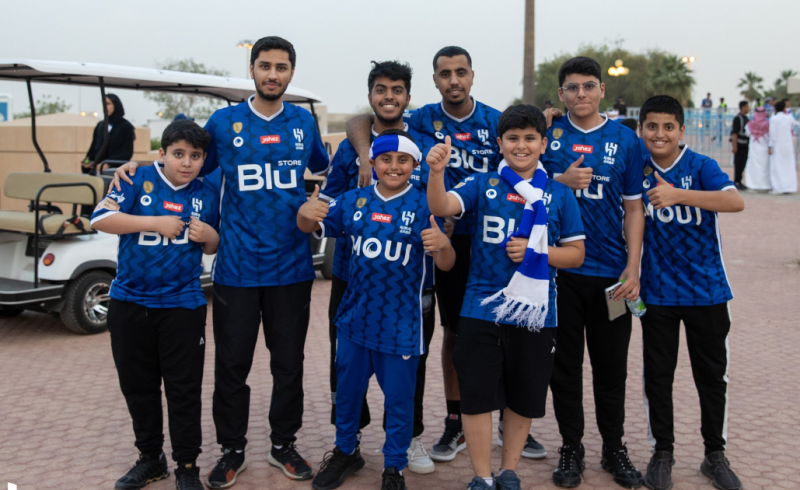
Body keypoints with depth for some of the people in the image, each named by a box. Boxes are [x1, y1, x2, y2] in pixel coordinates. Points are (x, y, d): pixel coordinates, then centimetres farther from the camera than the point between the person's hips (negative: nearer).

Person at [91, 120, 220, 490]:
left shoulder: (205, 195, 5)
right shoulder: (138, 180, -5)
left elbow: (212, 247, 17)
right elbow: (100, 219, -14)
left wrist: (208, 235, -7)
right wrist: (155, 223, -20)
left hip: (182, 305, 0)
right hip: (130, 302, 0)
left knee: (184, 389, 1)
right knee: (138, 385, 12)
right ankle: (150, 458, 29)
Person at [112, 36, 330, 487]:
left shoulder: (304, 122, 7)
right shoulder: (224, 122, 3)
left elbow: (326, 169, 23)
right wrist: (139, 164, 0)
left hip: (291, 266, 1)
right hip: (237, 267, -1)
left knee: (289, 362, 10)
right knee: (232, 364, 5)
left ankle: (284, 445, 27)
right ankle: (232, 450, 22)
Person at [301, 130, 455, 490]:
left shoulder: (423, 206, -9)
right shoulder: (353, 201, 2)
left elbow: (446, 265, -12)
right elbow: (311, 227, 8)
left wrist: (442, 244, -37)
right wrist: (305, 212, -17)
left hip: (400, 324, -3)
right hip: (355, 318, 4)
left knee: (398, 398, 9)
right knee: (347, 389, 19)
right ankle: (346, 452, 42)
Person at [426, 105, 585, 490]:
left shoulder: (559, 195, 4)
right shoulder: (482, 185, 2)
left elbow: (576, 254, 5)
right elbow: (441, 207, -15)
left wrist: (534, 252, -12)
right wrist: (437, 171, -34)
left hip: (535, 313, 1)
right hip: (482, 309, -1)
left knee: (524, 397, 12)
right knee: (478, 394, 2)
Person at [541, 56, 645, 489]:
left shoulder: (625, 140, 3)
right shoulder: (548, 133, 3)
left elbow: (633, 208, 4)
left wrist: (632, 268, -4)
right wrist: (562, 181, -13)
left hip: (610, 271, 0)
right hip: (558, 267, 0)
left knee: (611, 364, 9)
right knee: (565, 362, 8)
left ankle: (614, 448, 26)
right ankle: (571, 448, 22)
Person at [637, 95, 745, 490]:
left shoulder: (700, 166, -10)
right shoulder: (636, 169, -1)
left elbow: (735, 202, -27)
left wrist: (677, 194, -37)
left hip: (706, 290, -2)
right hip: (657, 292, 2)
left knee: (712, 375, 10)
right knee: (657, 375, 8)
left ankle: (715, 454, 27)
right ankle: (662, 453, 25)